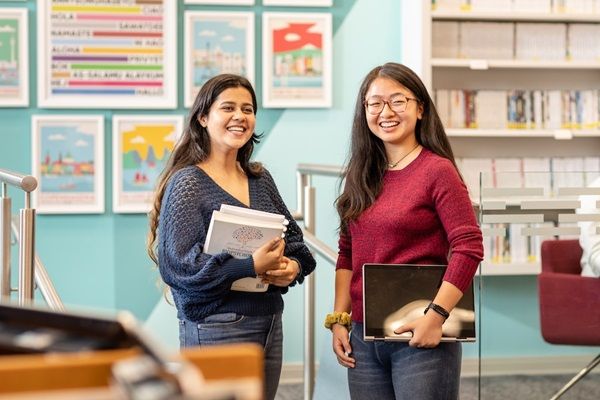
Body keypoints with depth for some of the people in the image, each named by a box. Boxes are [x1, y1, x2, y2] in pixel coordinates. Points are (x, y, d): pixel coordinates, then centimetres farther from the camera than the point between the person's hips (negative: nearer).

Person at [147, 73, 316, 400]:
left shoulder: (260, 179, 13)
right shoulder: (187, 183, -7)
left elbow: (294, 239, 18)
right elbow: (176, 264, -17)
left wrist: (293, 267, -5)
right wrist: (251, 266, -23)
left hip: (270, 326, 7)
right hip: (216, 330, -6)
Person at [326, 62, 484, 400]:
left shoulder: (438, 170, -7)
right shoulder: (362, 176, 11)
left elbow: (468, 248, -13)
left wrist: (436, 316, -17)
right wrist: (339, 319, 6)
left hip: (420, 337, -6)